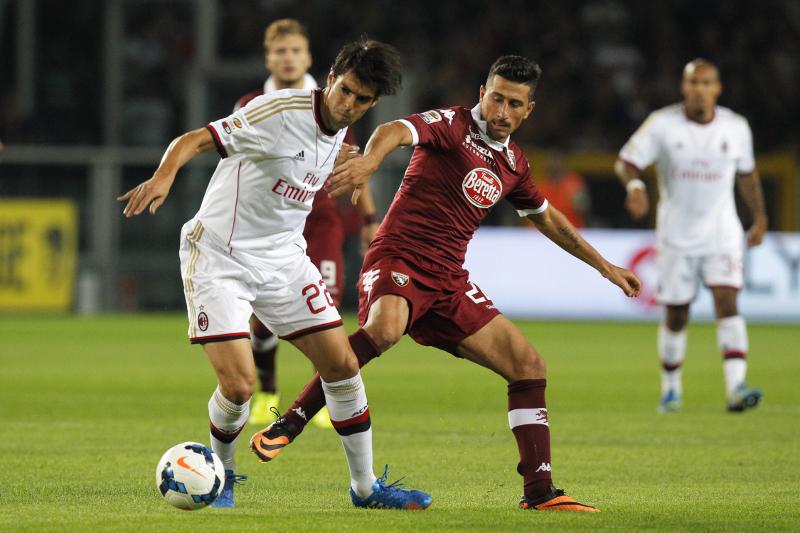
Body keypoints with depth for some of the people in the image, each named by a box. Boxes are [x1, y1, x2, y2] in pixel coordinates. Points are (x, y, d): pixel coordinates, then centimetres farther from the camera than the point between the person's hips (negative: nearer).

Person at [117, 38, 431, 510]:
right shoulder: (282, 112, -20)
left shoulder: (338, 135, 4)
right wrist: (163, 176, -44)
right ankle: (221, 477, 15)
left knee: (343, 365, 3)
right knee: (239, 385, -16)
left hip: (283, 259, 7)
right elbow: (193, 141, -27)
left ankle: (365, 486, 18)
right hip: (219, 260, -7)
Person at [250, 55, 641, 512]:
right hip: (399, 261, -7)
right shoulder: (453, 125, -7)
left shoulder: (513, 162, 15)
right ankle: (289, 424, -30)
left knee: (529, 365, 0)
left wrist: (603, 265, 37)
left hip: (449, 281, 7)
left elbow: (547, 218, 33)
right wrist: (370, 161, -52)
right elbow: (397, 131, -28)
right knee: (384, 329, -39)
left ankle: (539, 491, 6)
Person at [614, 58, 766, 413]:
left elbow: (747, 174, 16)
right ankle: (671, 388, 28)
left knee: (726, 301, -19)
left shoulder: (736, 128, 0)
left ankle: (736, 387, -27)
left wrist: (759, 217, 22)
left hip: (722, 232, 1)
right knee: (676, 315, 6)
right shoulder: (662, 124, -8)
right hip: (676, 235, -1)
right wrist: (635, 186, -28)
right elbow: (626, 162, -7)